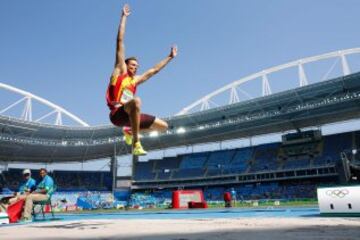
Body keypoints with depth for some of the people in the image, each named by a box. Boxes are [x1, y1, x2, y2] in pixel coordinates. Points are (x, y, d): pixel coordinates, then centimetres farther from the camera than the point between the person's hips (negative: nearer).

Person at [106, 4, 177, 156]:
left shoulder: (136, 80, 24)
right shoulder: (120, 71, 10)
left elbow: (154, 70, 33)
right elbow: (120, 43, 11)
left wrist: (170, 57, 40)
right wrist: (124, 17, 13)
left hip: (130, 114, 7)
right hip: (117, 113, -7)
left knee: (163, 126, 6)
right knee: (136, 101, -39)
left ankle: (130, 131, 21)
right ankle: (136, 143, -33)